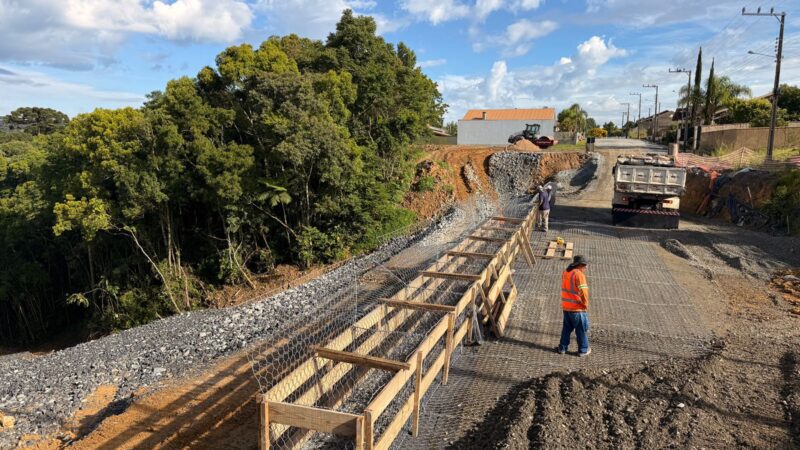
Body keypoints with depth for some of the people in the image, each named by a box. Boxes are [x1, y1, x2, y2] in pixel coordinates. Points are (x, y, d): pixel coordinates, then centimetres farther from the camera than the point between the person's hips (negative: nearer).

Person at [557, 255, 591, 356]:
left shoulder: (565, 273, 5)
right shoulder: (579, 274, -19)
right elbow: (583, 292, -25)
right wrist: (586, 304, -11)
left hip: (566, 306, 7)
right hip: (577, 308, -7)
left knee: (567, 328, 20)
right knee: (582, 330, 11)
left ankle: (562, 348, 26)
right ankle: (583, 350, 22)